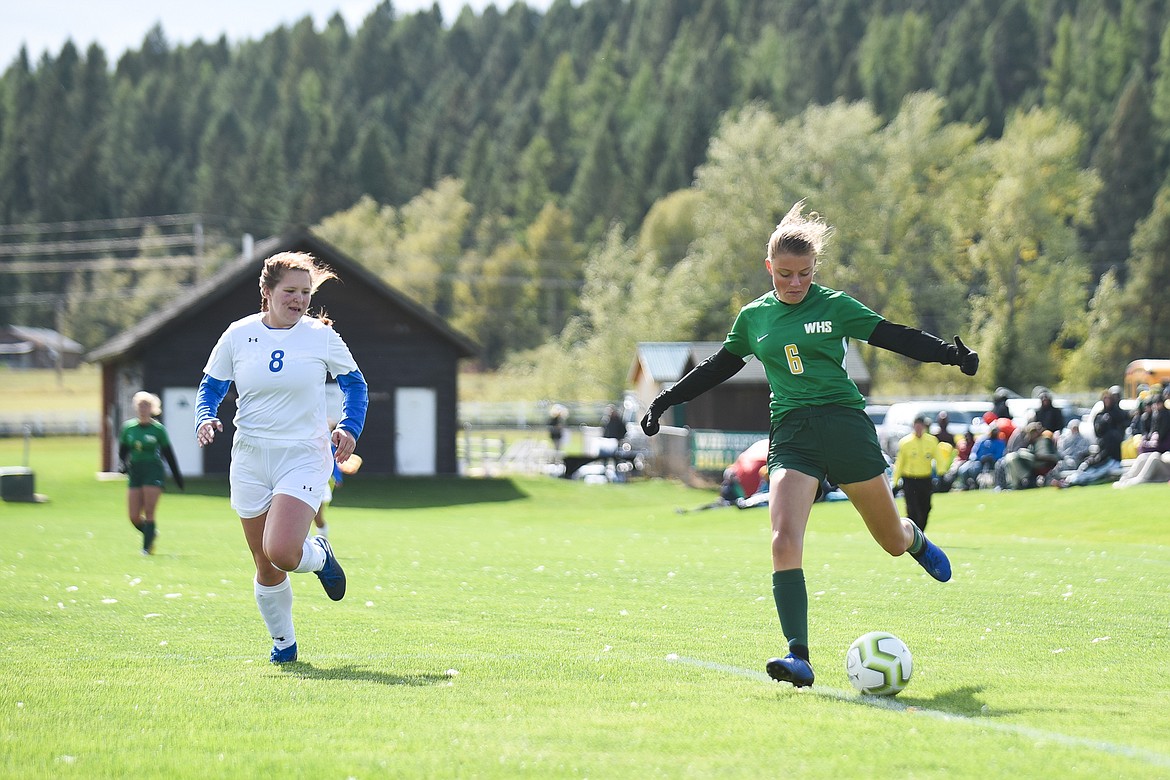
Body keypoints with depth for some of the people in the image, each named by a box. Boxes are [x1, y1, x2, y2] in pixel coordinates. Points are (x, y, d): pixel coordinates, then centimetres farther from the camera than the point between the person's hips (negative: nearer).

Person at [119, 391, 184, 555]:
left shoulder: (158, 429, -3)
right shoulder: (128, 427, 5)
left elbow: (168, 453, 4)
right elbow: (122, 451, 13)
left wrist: (177, 475, 8)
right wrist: (123, 464, -7)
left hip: (154, 471, -4)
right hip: (135, 472, 4)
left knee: (149, 513, -9)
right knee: (134, 517, -1)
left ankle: (147, 547, -2)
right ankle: (152, 534, 26)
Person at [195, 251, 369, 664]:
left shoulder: (320, 336, -3)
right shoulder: (238, 335, 0)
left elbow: (354, 382, 11)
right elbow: (210, 386, 11)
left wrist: (349, 428, -4)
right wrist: (205, 418, -10)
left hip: (304, 456, -2)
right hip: (250, 459, 2)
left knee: (280, 552, -22)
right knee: (266, 569, 6)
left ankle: (319, 554, 13)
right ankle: (283, 642, 28)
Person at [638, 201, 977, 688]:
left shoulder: (834, 306, 2)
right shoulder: (754, 317, 11)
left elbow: (894, 337, 2)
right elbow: (719, 366, 24)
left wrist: (948, 352, -11)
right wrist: (666, 401, 22)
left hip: (845, 425, -1)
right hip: (791, 434, 1)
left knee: (892, 541, 10)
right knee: (784, 541, -22)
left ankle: (915, 540, 51)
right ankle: (798, 658, -26)